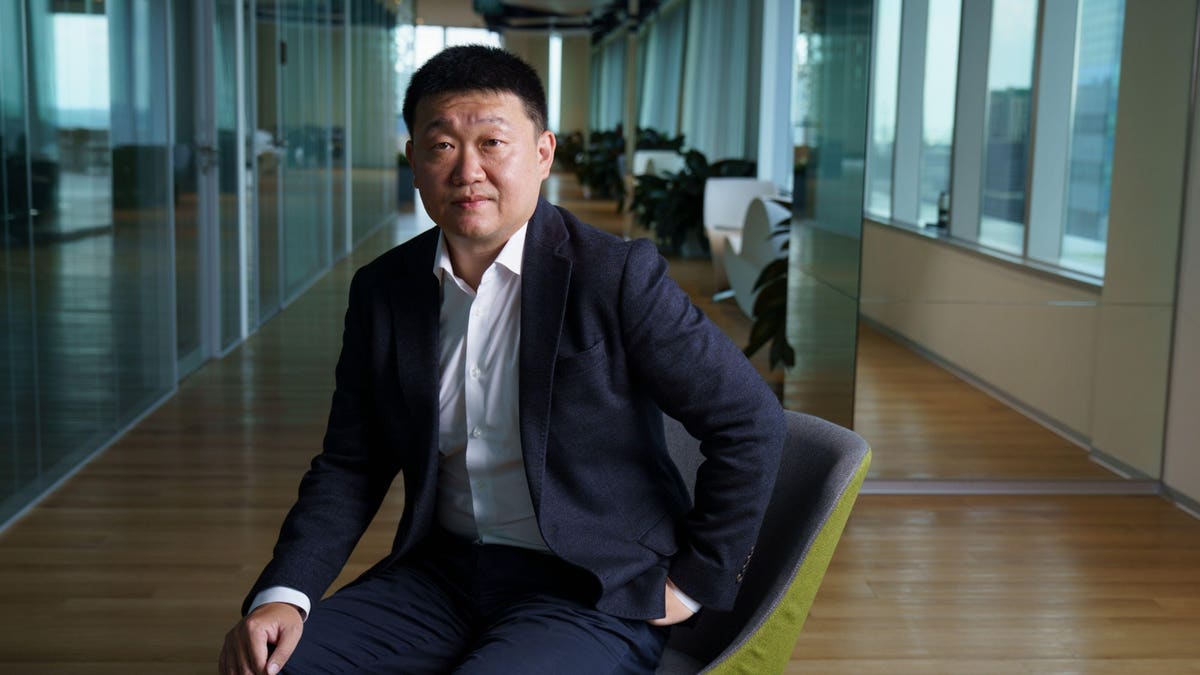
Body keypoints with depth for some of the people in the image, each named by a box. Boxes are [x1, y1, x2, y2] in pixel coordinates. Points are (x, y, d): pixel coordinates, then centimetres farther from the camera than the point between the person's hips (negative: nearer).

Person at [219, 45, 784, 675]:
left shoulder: (618, 275, -12)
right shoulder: (381, 290, 4)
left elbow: (750, 421, -8)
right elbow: (350, 466, 8)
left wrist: (697, 582, -6)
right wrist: (283, 594, -7)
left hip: (588, 593, -4)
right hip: (441, 573, 5)